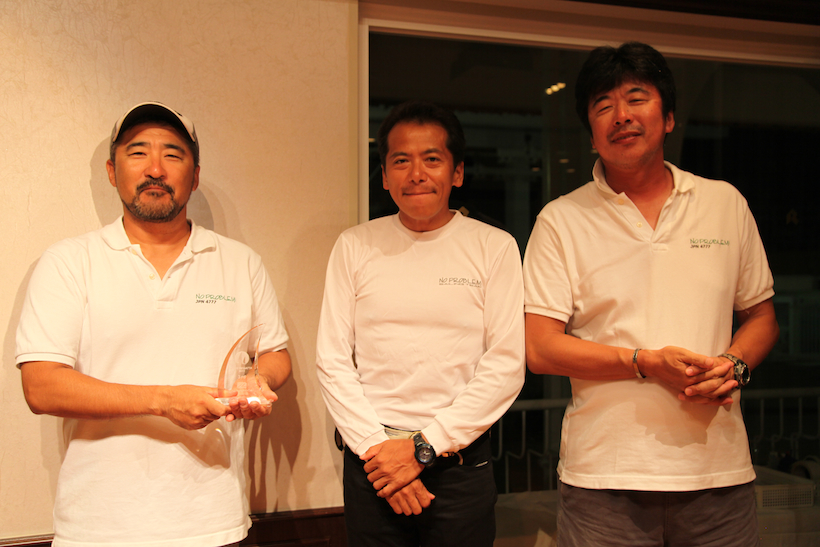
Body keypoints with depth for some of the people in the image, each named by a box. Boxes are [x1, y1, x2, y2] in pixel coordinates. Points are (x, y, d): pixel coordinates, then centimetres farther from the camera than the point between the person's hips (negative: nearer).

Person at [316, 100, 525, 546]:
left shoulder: (494, 247, -1)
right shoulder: (355, 246, 4)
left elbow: (506, 366, -6)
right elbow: (332, 362, 1)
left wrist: (424, 447, -11)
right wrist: (375, 447, -9)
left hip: (461, 466, -1)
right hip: (370, 463, 1)